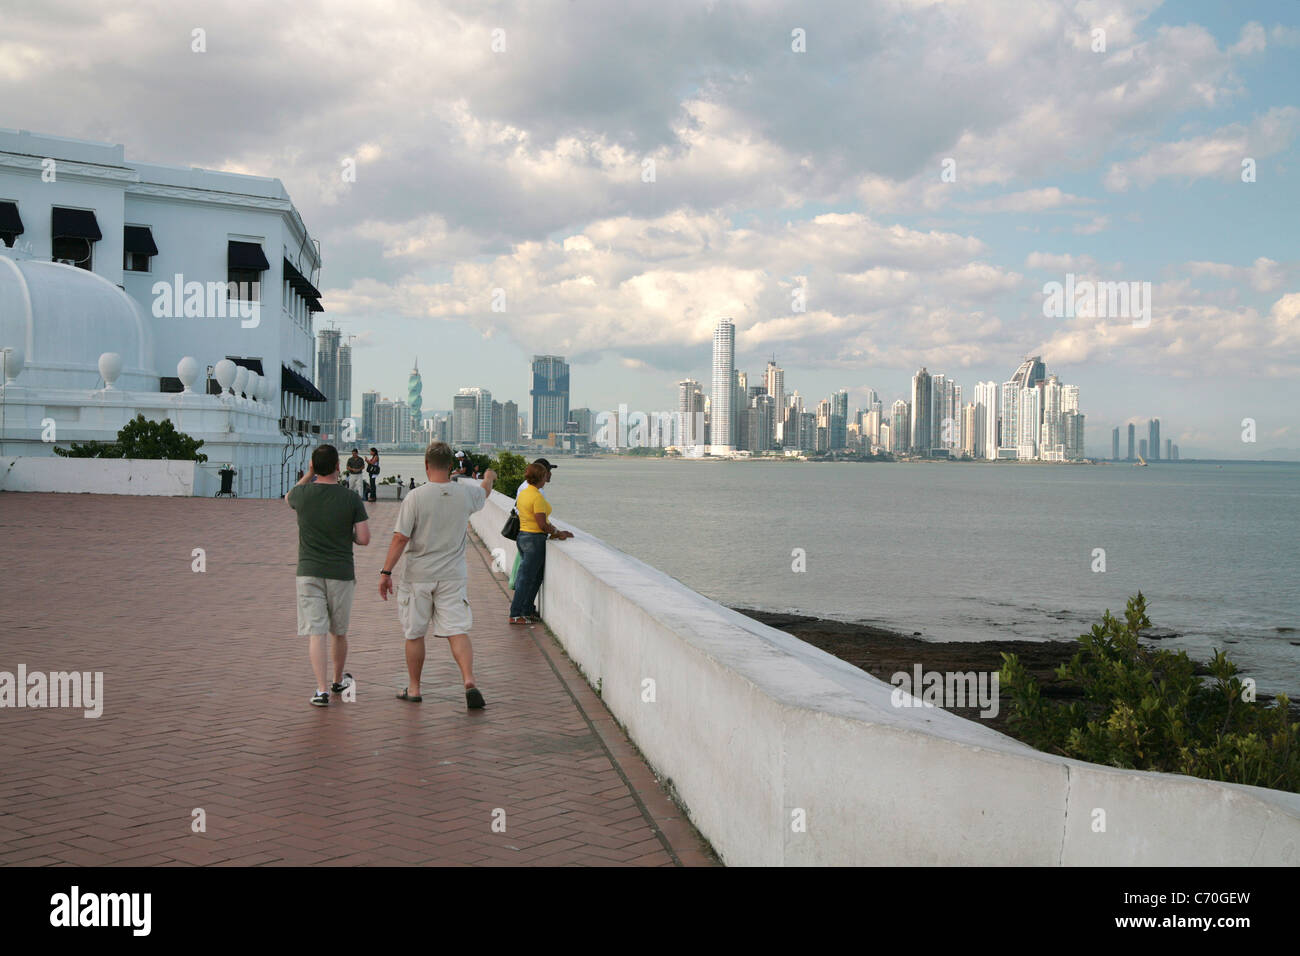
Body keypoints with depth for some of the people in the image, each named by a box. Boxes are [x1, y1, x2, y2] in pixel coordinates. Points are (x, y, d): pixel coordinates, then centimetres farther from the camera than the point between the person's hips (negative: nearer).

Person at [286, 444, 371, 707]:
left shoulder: (302, 494, -4)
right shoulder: (351, 497, -8)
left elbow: (288, 497, 23)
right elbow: (364, 539, -7)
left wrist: (308, 474, 24)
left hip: (309, 572, 0)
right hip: (341, 573, 0)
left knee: (316, 633, -2)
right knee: (339, 632, 17)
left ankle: (322, 690, -10)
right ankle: (338, 680, 36)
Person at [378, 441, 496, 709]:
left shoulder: (416, 497, -12)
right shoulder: (466, 493, 0)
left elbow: (400, 538, -14)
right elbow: (484, 492, 25)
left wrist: (386, 572, -7)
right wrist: (489, 477, 47)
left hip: (418, 576, -2)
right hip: (452, 576, 2)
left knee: (414, 634, 11)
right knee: (458, 631, 0)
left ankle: (413, 689, 21)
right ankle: (469, 682, -18)